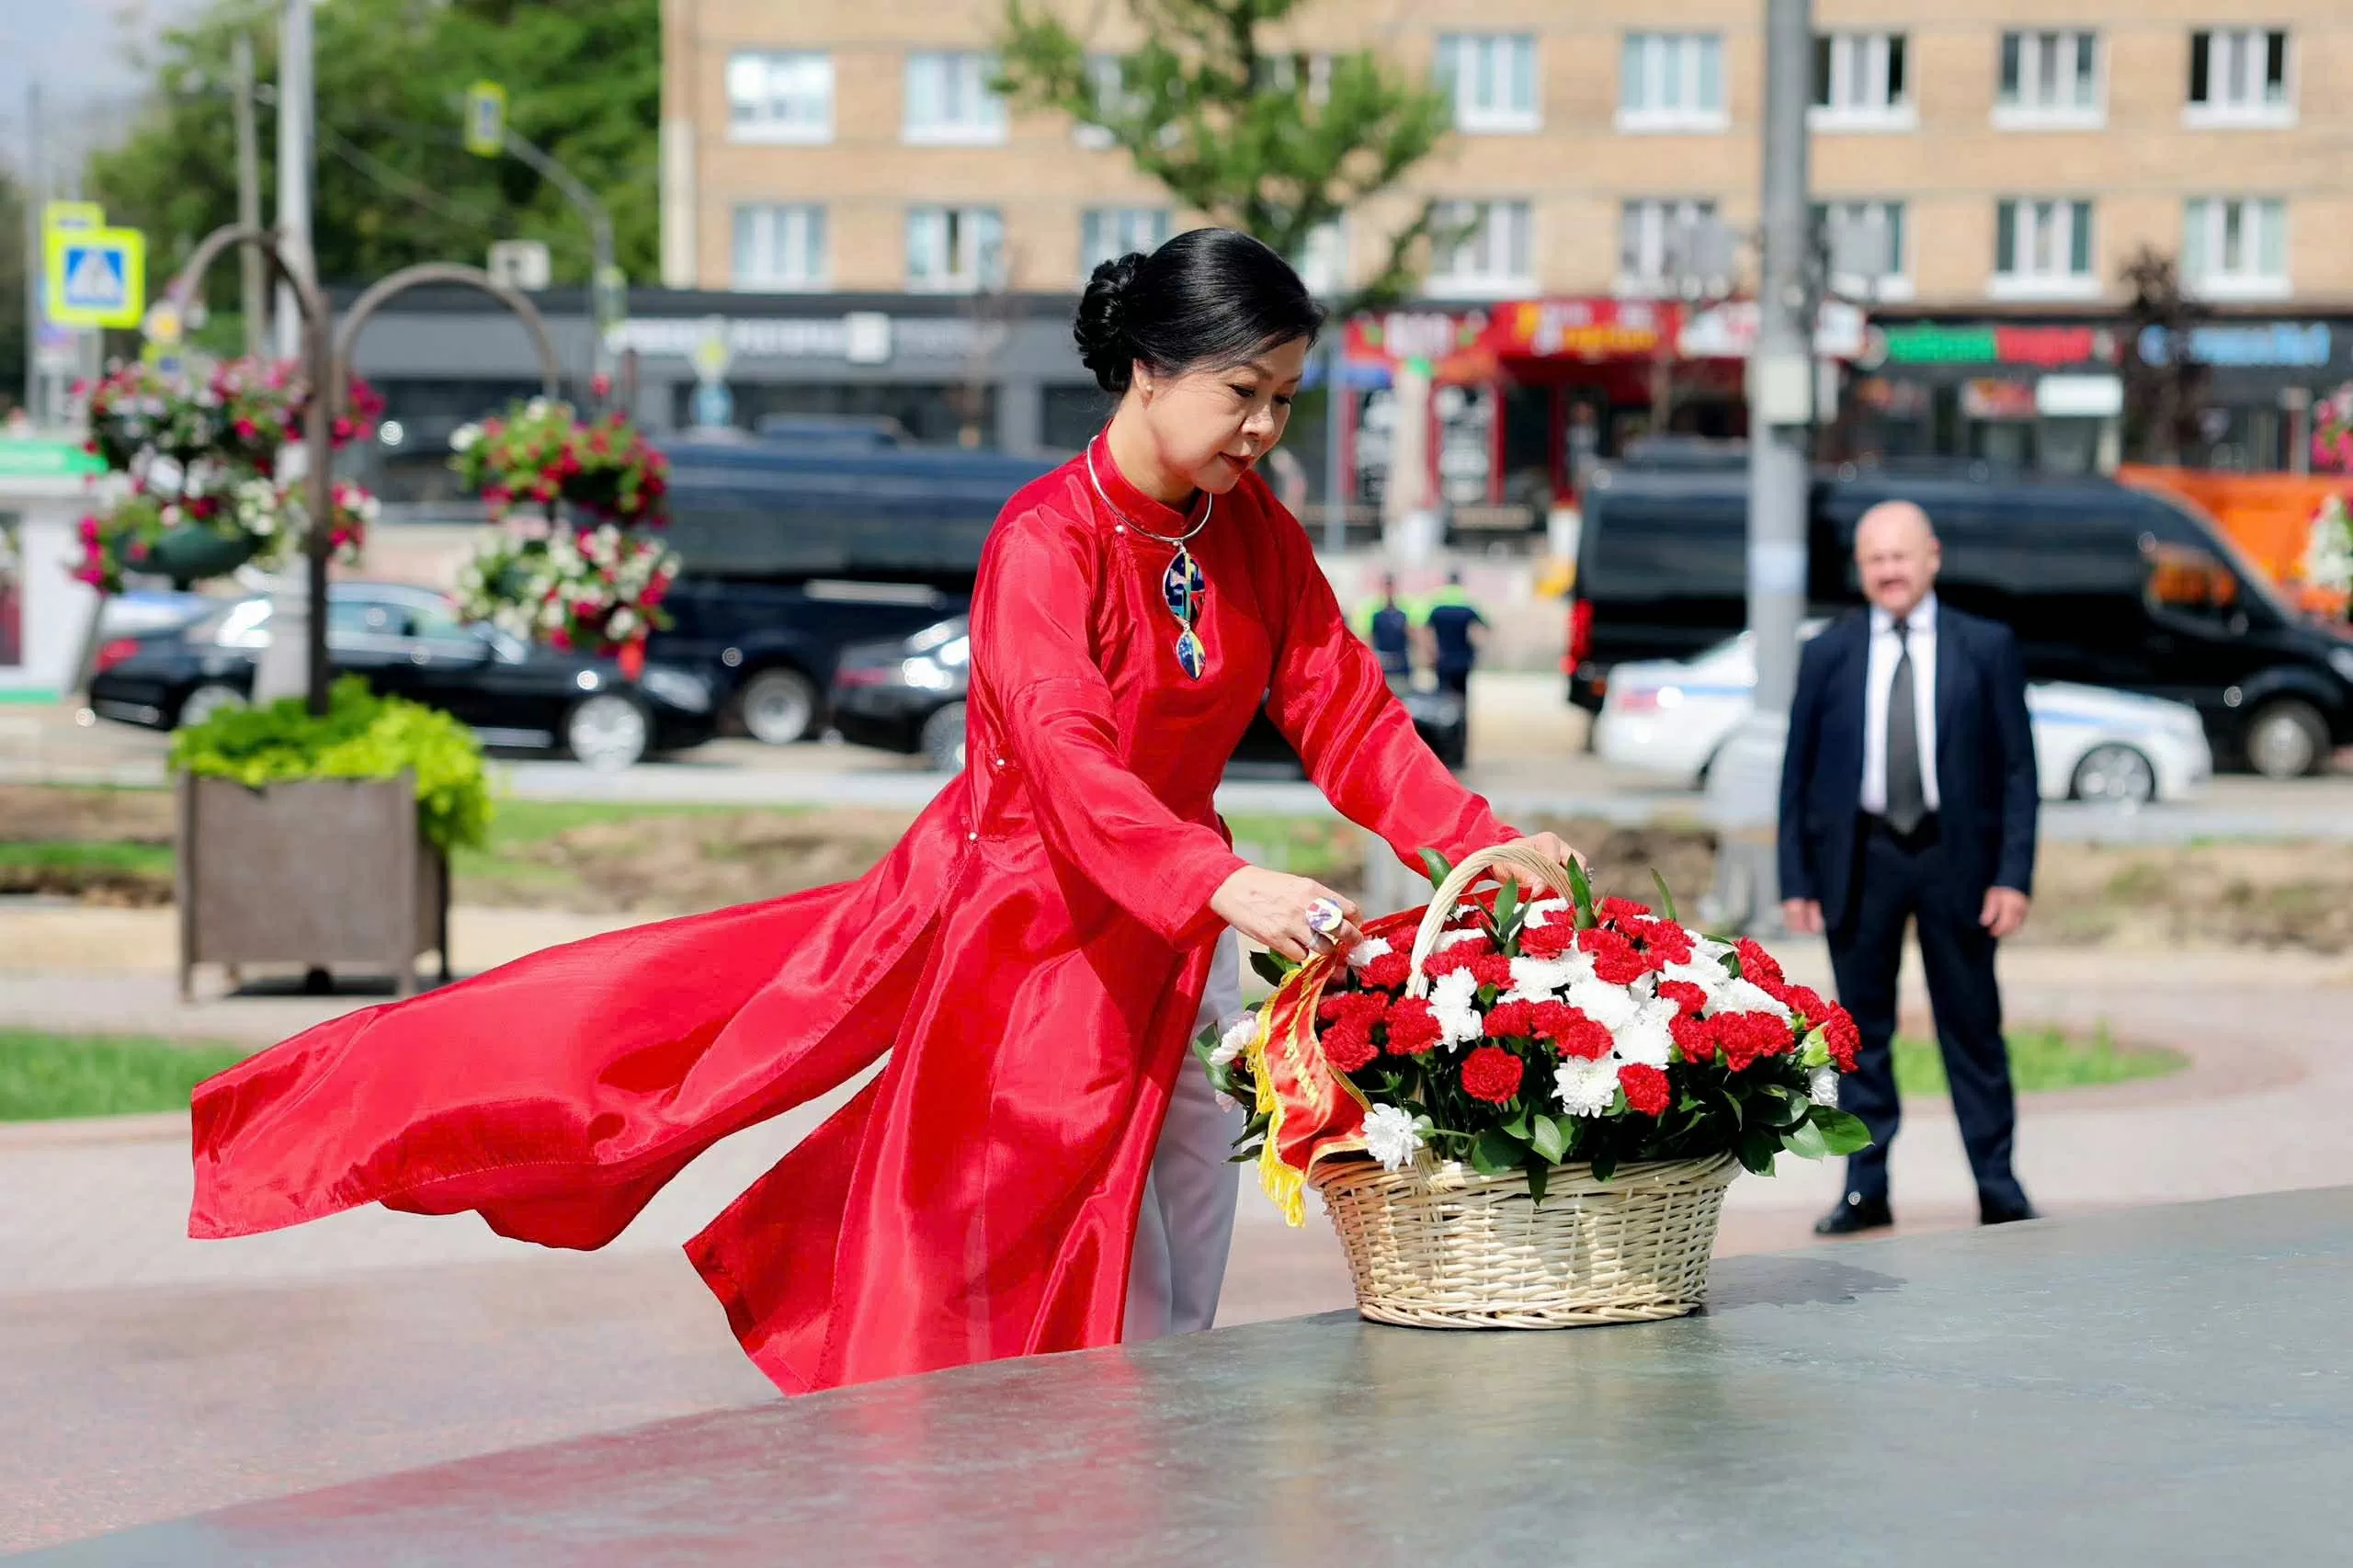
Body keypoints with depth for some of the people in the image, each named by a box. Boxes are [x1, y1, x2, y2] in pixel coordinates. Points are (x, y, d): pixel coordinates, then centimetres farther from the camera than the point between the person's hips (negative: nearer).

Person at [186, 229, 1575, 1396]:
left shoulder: (1253, 531, 0)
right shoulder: (1046, 543, -22)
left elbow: (1345, 713, -1)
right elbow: (1067, 763, -36)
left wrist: (1486, 847, -17)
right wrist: (1223, 883, -51)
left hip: (1171, 939, 7)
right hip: (1021, 915, -7)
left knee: (1170, 1336, 10)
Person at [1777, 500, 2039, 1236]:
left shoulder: (1986, 647, 3)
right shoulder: (1827, 655, 5)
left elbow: (2016, 768, 1)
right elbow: (1797, 772, 6)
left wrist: (2014, 874, -7)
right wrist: (1797, 879, 0)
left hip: (1954, 854, -1)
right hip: (1860, 857, 1)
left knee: (1973, 1028, 4)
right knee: (1862, 1030, 4)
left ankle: (1998, 1188, 11)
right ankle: (1865, 1190, 10)